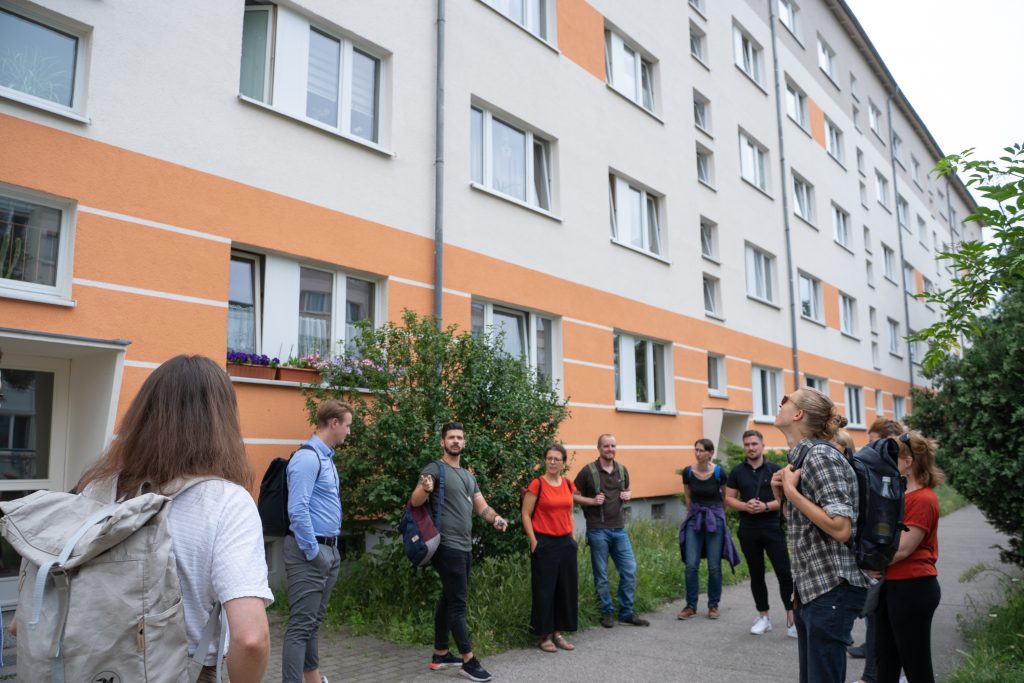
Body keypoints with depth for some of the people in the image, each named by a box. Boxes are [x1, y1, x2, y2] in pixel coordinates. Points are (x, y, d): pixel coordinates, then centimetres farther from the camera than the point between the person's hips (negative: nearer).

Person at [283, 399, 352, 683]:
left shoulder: (327, 457, 13)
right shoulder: (308, 458, -17)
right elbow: (297, 510, -23)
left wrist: (331, 550, 13)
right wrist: (312, 552, -17)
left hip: (329, 550, 9)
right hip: (309, 552, -9)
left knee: (315, 620, 19)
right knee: (301, 624, -5)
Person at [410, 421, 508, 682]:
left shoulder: (468, 475, 16)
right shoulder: (435, 469, -8)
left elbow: (481, 506, 14)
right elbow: (415, 501, -17)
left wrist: (495, 518, -8)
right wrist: (426, 489, -41)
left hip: (465, 547, 8)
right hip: (448, 547, -8)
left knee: (448, 600, 15)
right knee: (458, 603, -5)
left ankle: (440, 655, 24)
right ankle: (468, 660, 1)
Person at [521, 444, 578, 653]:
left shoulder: (568, 484, 7)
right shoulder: (537, 485, -10)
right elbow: (526, 515, -9)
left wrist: (573, 536, 13)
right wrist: (534, 541, -12)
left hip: (566, 542, 6)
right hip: (544, 543, -6)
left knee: (566, 588, 11)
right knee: (544, 589, 2)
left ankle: (558, 633, 24)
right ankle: (543, 636, 15)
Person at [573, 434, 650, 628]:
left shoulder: (622, 470, 7)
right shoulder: (588, 471, -7)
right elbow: (573, 495, -2)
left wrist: (628, 495, 0)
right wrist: (592, 501, -16)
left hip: (619, 529, 4)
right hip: (597, 530, -4)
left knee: (629, 570, 5)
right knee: (601, 575, 6)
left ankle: (626, 613, 19)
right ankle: (607, 613, 21)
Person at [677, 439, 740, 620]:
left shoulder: (719, 473, -11)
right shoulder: (687, 472, -5)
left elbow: (725, 497, 7)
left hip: (715, 519, -2)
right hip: (694, 519, 2)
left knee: (714, 566, 3)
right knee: (691, 566, -3)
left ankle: (713, 605, 19)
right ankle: (691, 606, 9)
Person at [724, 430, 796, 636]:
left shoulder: (775, 469, -1)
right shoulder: (737, 472, 4)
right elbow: (729, 498, 5)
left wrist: (766, 506, -19)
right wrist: (745, 506, -14)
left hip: (773, 528, -2)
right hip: (748, 530, 2)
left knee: (785, 573, -6)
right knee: (756, 574, 10)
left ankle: (791, 618, 3)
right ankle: (763, 617, 22)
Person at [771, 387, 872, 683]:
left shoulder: (820, 456, -17)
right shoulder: (801, 456, 11)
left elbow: (841, 529, -25)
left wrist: (791, 491, -19)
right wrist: (783, 493, 3)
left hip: (832, 590, -9)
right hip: (810, 587, 9)